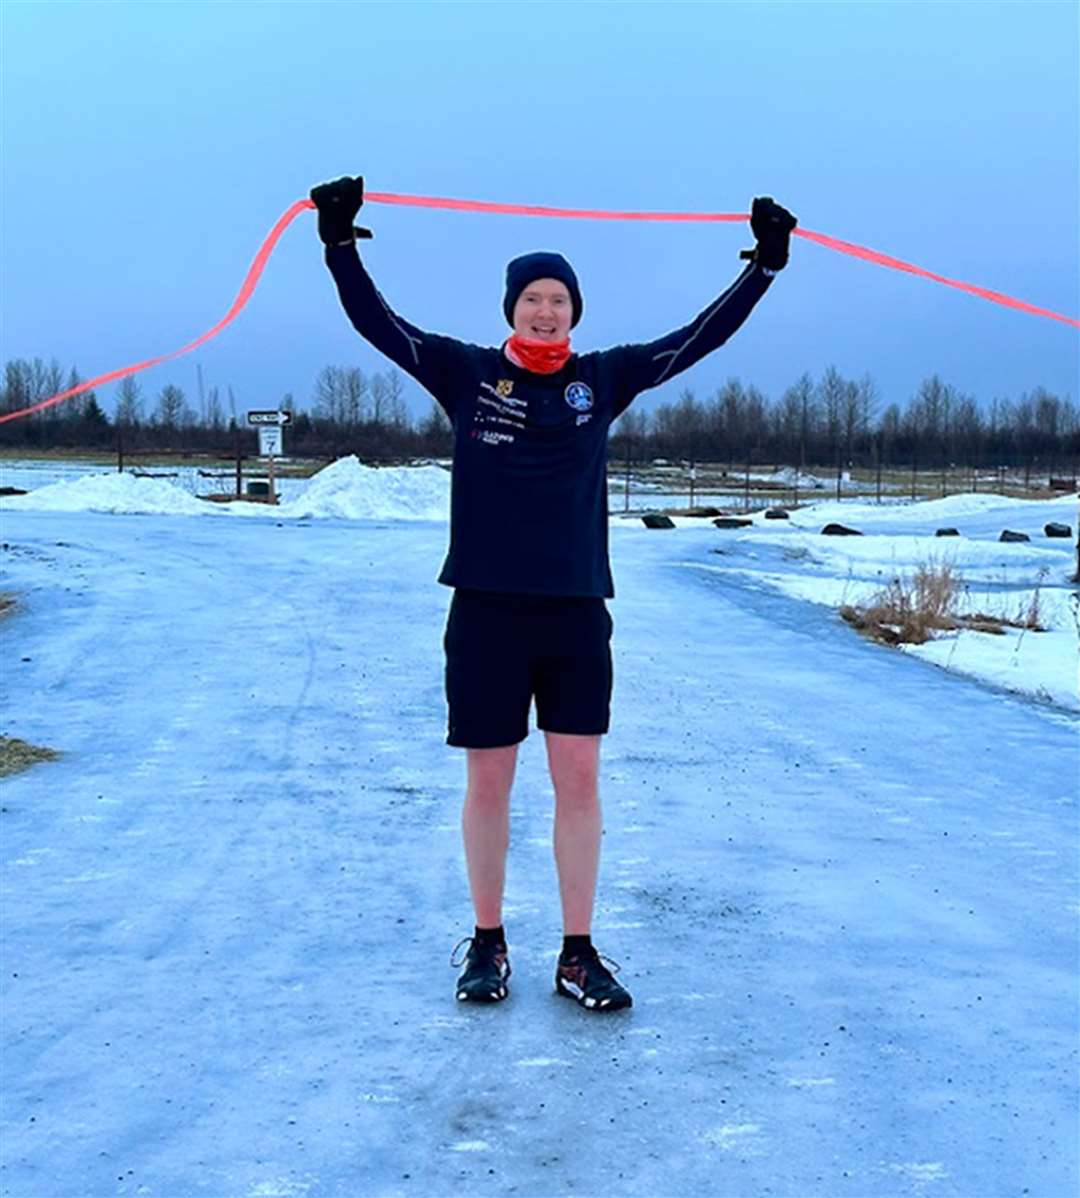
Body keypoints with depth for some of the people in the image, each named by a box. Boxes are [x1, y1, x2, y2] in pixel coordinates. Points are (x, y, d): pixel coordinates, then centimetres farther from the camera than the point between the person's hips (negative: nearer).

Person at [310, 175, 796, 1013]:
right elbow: (376, 322, -2)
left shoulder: (604, 378, 7)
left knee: (579, 780, 3)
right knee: (488, 784, 7)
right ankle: (487, 944, 22)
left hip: (578, 613, 2)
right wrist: (341, 242, -12)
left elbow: (702, 336, 8)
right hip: (486, 612, -1)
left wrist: (765, 262, 5)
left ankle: (579, 955, 14)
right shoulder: (467, 372, 3)